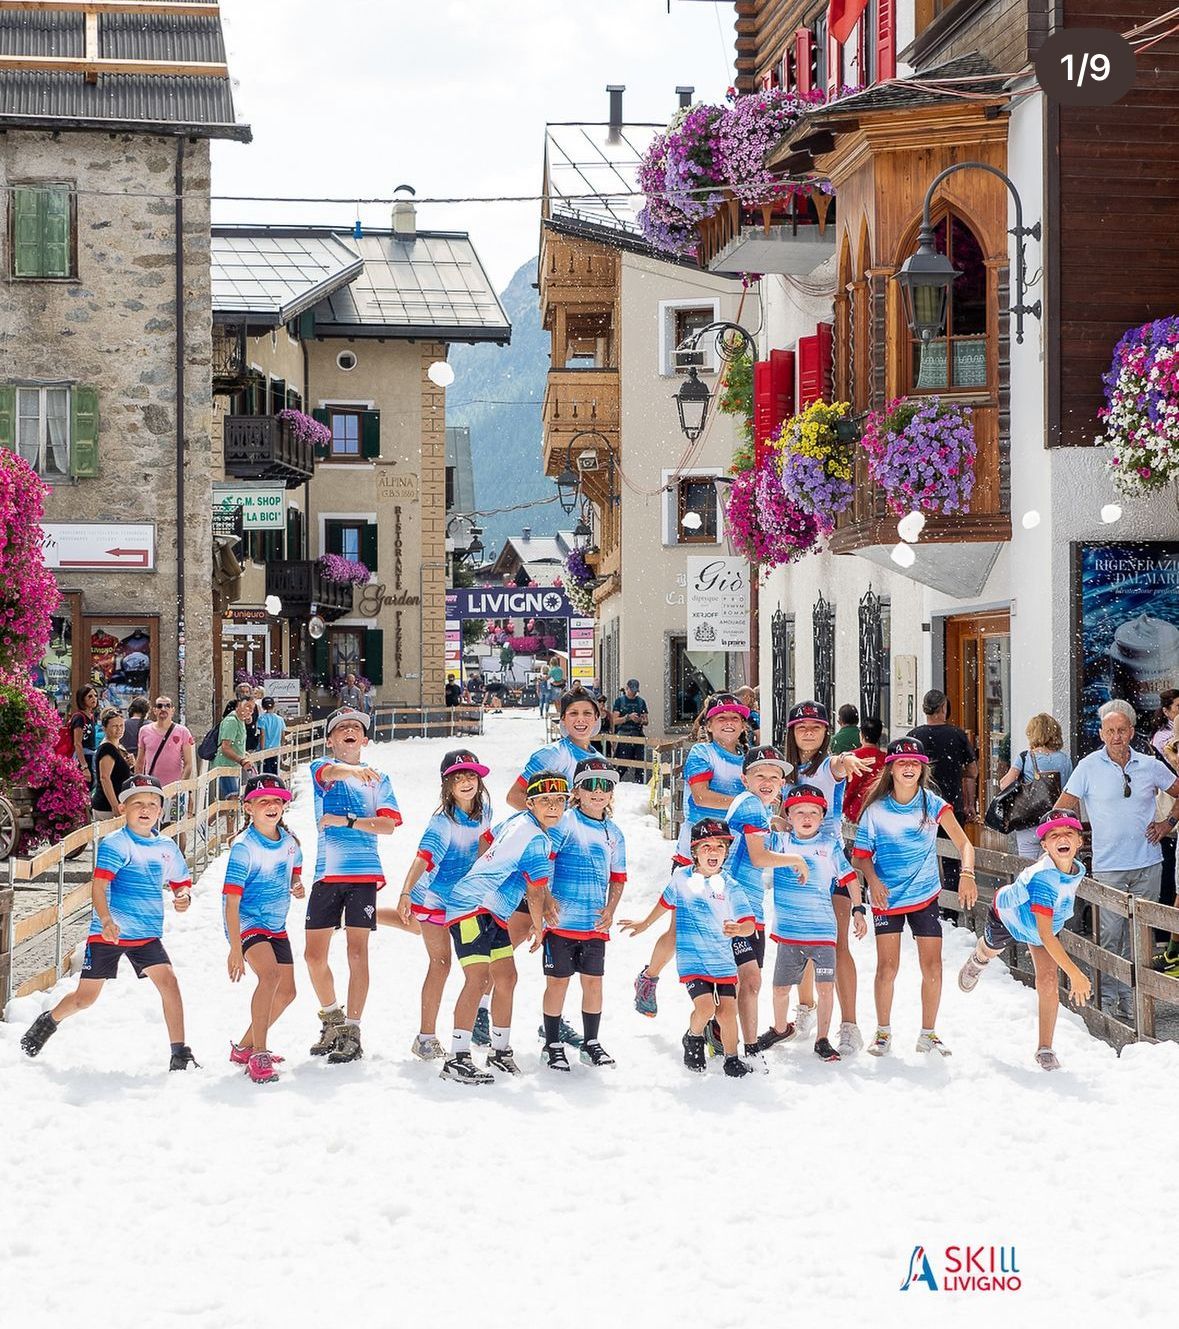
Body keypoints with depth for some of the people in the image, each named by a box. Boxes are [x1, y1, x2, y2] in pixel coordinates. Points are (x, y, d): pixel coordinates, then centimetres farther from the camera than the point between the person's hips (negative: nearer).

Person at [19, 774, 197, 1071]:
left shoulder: (167, 847, 6)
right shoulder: (114, 844, -10)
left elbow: (182, 882, 17)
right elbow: (99, 885, -21)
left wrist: (183, 897, -8)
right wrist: (106, 920, -36)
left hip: (147, 935, 3)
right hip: (106, 932, -3)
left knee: (168, 981, -19)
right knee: (84, 997, 7)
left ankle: (180, 1053, -15)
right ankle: (49, 1020, 40)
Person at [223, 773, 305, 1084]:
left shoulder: (289, 841, 1)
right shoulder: (244, 849, -19)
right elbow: (231, 900, -21)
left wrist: (297, 884, -8)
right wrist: (235, 948, -26)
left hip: (276, 926, 8)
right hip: (247, 923, -8)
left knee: (287, 992, 12)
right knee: (270, 975, -30)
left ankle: (245, 1047, 31)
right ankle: (259, 1056, -26)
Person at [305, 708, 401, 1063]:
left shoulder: (378, 779, 11)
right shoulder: (321, 767, 7)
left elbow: (389, 824, -1)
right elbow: (331, 772, -19)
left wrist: (346, 821, -13)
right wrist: (355, 770, -41)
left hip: (364, 872, -1)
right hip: (327, 871, 1)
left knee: (357, 953, -5)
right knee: (314, 955, 4)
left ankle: (352, 1032, 0)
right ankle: (332, 1019, 25)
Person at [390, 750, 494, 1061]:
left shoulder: (483, 809, -5)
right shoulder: (443, 820, -26)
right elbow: (423, 858, -37)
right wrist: (405, 895, -48)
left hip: (459, 892, 7)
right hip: (434, 895, -7)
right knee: (441, 961, -6)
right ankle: (426, 1038, 0)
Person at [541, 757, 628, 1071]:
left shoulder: (613, 834, 11)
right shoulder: (564, 823, -6)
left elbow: (618, 877, 17)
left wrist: (610, 910, 3)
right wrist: (545, 899, -18)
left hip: (595, 924, 5)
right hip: (561, 920, -5)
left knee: (593, 982, 8)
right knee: (558, 981, 2)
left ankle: (591, 1043, 21)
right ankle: (552, 1045, 12)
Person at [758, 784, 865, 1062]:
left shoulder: (830, 846, 3)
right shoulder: (780, 841, 4)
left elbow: (849, 877, 9)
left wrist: (858, 910, 5)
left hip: (822, 930, -1)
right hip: (788, 931, 1)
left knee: (825, 987, -5)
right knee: (780, 988, 10)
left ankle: (822, 1040, 10)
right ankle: (780, 1029, 36)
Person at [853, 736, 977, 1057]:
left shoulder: (933, 804, -5)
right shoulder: (876, 809, -5)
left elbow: (963, 842, -12)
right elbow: (862, 853, -1)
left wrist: (967, 874, -30)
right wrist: (873, 880, -20)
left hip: (925, 895, 1)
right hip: (887, 897, -1)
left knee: (932, 967, -1)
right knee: (887, 967, -4)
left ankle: (928, 1034, 14)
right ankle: (883, 1033, 12)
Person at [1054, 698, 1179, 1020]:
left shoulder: (1151, 766, 5)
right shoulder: (1089, 767, -2)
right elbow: (1063, 809, -2)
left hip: (1147, 864, 3)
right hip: (1108, 866, -3)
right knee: (1109, 936, -5)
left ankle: (1130, 998, 15)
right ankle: (1106, 997, 3)